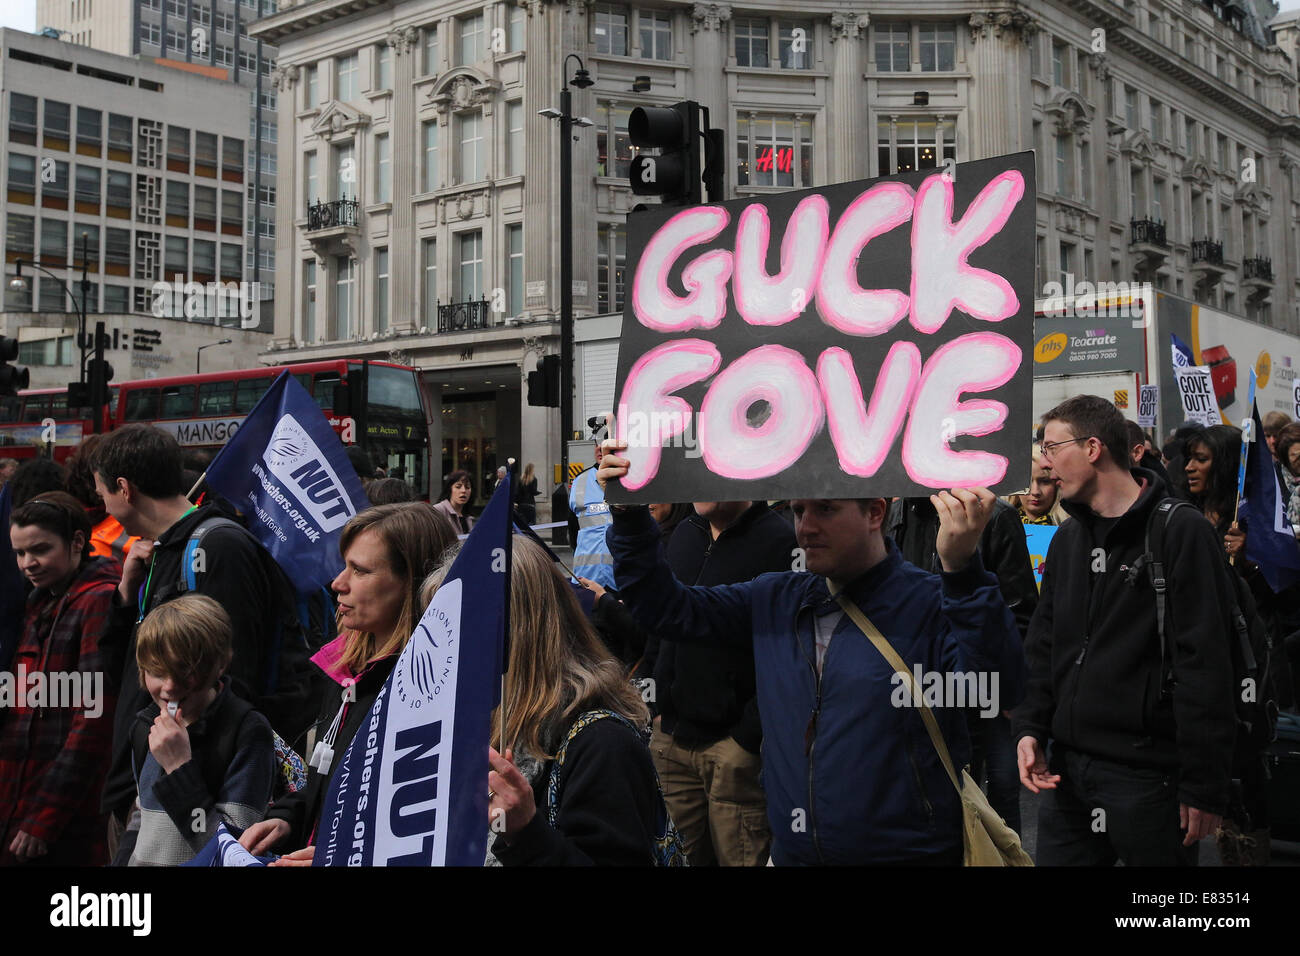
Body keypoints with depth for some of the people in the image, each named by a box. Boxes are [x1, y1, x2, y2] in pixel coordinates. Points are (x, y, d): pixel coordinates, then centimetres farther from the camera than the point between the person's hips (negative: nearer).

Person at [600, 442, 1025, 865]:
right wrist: (629, 514, -4)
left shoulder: (932, 604, -12)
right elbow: (665, 607, 8)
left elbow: (999, 689, -28)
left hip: (907, 852, -5)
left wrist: (962, 570, -39)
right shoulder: (775, 599, 6)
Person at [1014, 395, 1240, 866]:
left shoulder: (1181, 533, -10)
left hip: (1146, 773, -6)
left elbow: (1205, 664, -13)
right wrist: (1031, 728, 3)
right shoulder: (1068, 538, 13)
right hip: (1067, 768, 7)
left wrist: (1203, 786, -15)